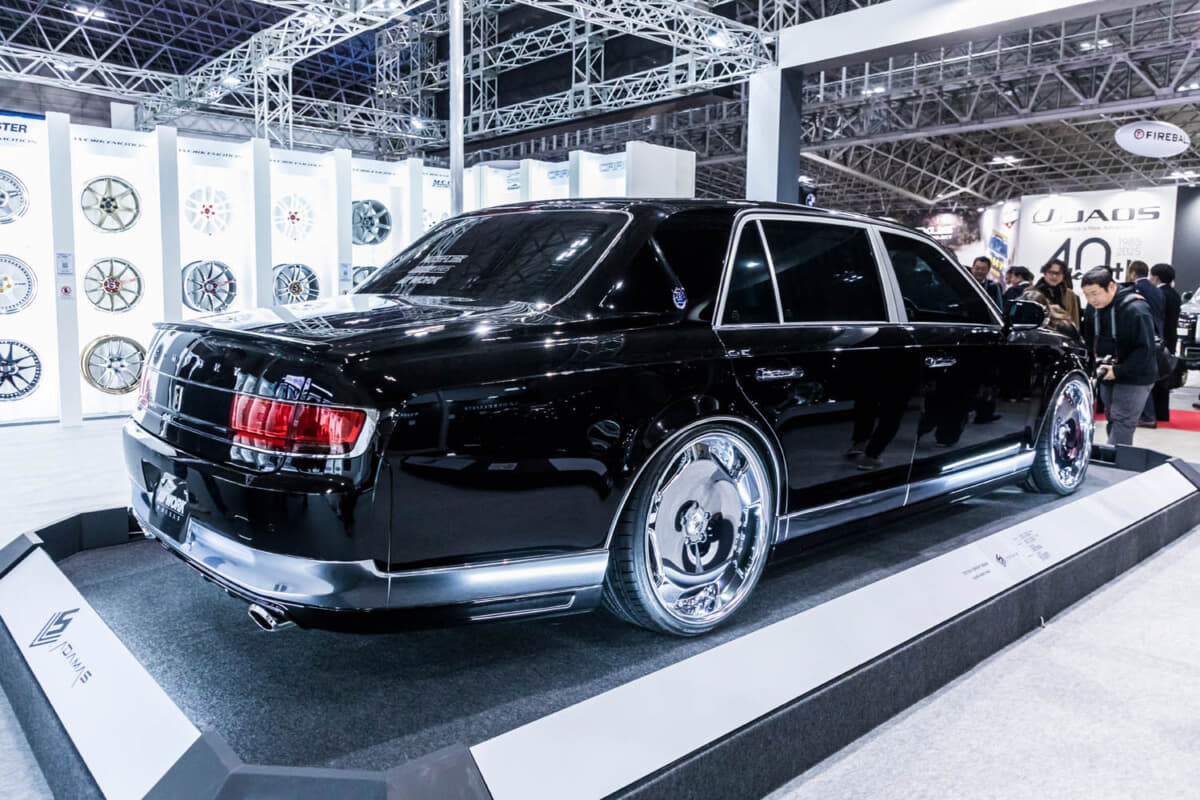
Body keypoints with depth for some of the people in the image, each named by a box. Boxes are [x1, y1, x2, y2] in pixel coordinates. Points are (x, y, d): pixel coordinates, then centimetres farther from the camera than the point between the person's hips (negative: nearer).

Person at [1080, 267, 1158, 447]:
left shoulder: (1136, 309, -21)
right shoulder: (1093, 307, 1)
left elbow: (1145, 349, -21)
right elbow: (1091, 340, 16)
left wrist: (1119, 370, -23)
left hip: (1135, 378, -7)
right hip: (1108, 376, 7)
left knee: (1122, 425, -12)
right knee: (1113, 421, 14)